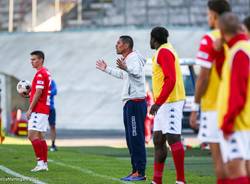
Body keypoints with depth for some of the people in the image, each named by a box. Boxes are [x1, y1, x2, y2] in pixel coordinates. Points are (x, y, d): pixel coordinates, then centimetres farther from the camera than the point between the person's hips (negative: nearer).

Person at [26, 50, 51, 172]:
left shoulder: (40, 74, -14)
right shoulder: (46, 73, 17)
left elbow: (38, 93, -19)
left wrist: (30, 109, -17)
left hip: (38, 110, -10)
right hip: (44, 110, 10)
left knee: (32, 136, -12)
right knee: (40, 137, 10)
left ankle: (41, 162, -15)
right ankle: (44, 164, 10)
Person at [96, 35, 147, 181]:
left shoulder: (134, 57, -11)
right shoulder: (127, 60, 20)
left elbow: (138, 72, -31)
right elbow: (122, 74, 39)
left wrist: (126, 68, -49)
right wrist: (106, 69, 47)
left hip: (136, 102, -11)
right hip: (129, 103, 11)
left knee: (137, 138, -12)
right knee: (131, 139, 12)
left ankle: (140, 172, -12)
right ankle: (135, 171, 16)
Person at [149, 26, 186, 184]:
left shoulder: (164, 52, -12)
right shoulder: (163, 52, 20)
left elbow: (170, 79, -21)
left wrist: (158, 102, -23)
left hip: (169, 102, -11)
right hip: (164, 104, 11)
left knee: (173, 139, -11)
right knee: (158, 140, 10)